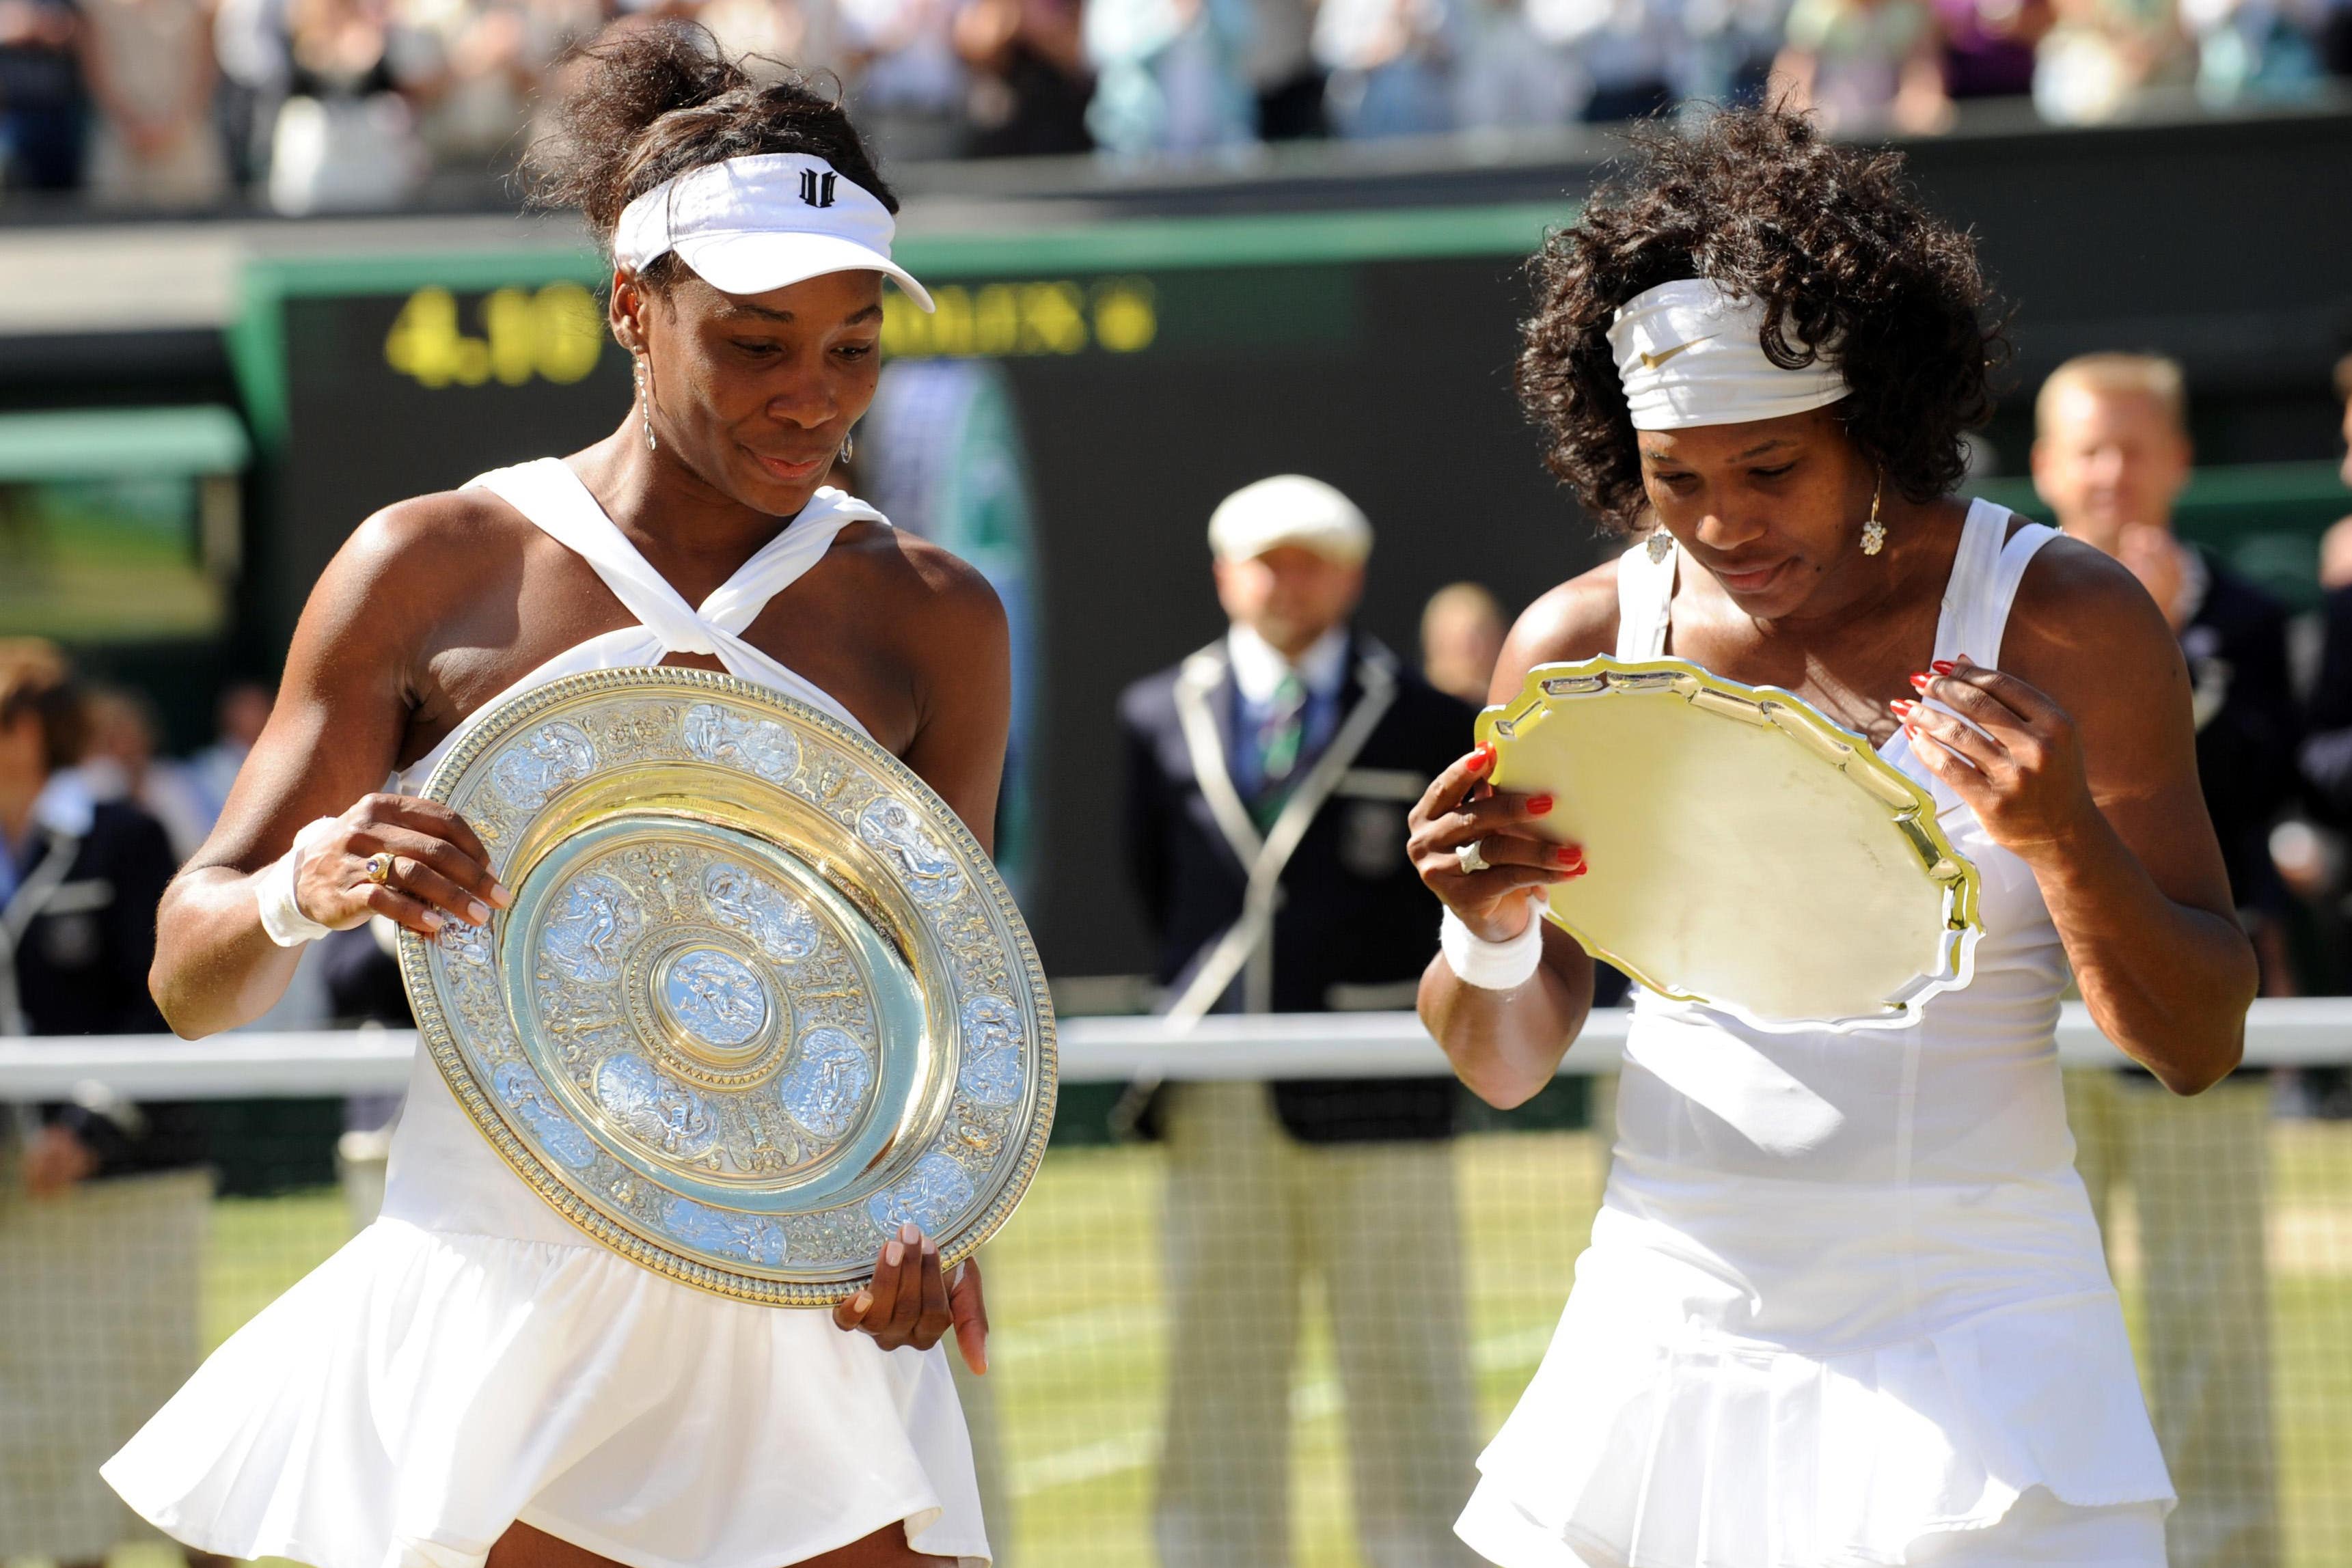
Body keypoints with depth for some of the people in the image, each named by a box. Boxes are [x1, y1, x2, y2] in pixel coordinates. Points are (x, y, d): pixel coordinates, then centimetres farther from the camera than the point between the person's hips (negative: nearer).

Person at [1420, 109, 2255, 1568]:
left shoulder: (2063, 620, -5)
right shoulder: (1583, 643, 3)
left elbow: (2201, 1046, -5)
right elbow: (1506, 1066, 9)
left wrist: (2068, 844, -22)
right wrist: (1490, 935, -13)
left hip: (1978, 1352, -3)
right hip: (1674, 1328, 3)